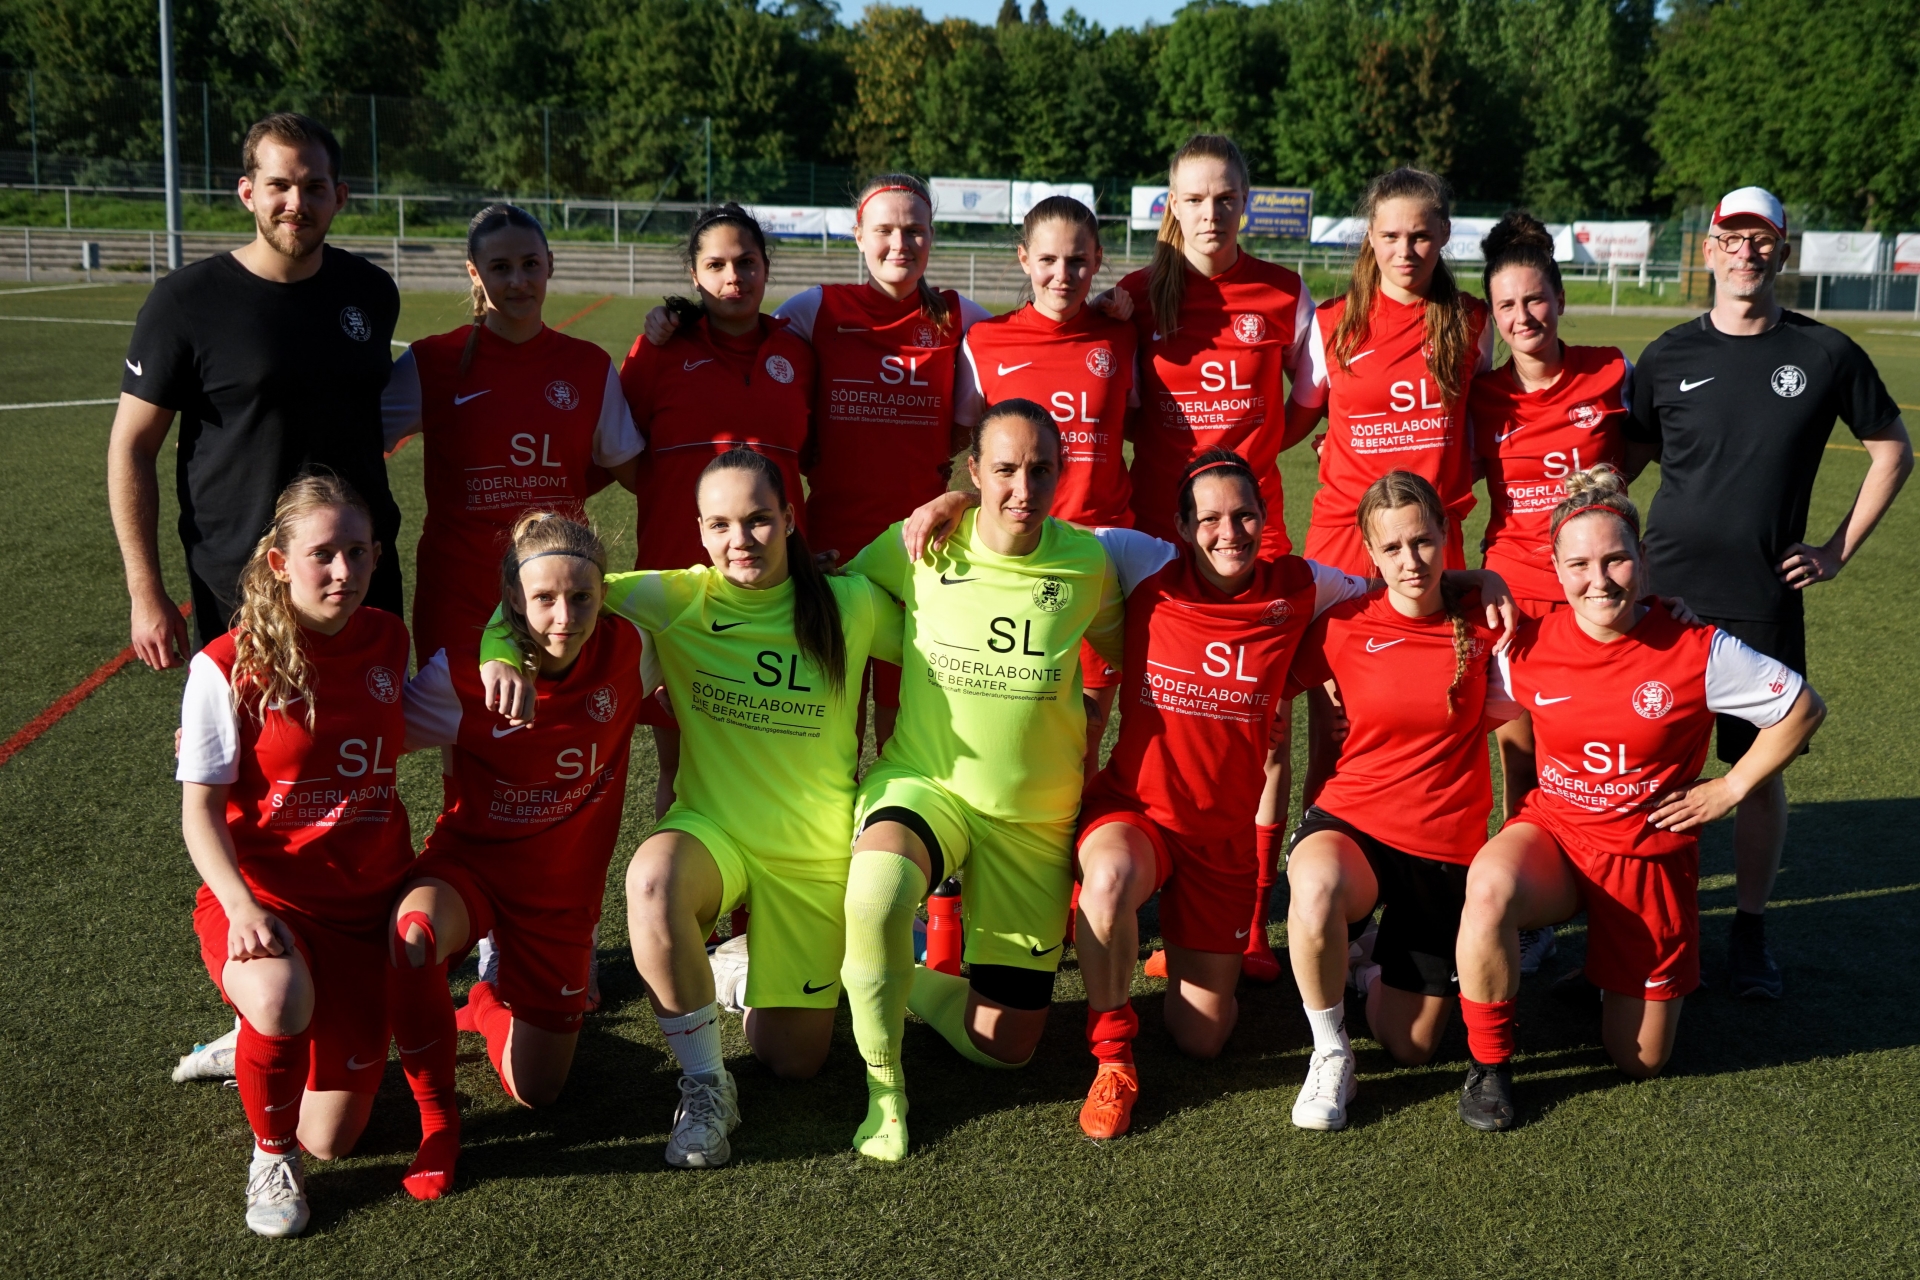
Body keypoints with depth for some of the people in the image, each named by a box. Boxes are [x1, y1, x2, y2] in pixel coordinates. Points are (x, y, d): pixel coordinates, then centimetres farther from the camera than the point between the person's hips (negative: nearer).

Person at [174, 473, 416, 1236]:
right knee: (283, 1001, -40)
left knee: (332, 1140, 1)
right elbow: (201, 809, -14)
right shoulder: (229, 667, -13)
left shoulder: (388, 641, 1)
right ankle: (270, 1155, -7)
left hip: (366, 905, 4)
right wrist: (242, 907, -27)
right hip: (263, 898, -3)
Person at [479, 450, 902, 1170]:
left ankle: (738, 964, 41)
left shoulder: (850, 604, -5)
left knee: (792, 1059, 5)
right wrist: (502, 652, -28)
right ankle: (705, 1085, -15)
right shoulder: (676, 600, -7)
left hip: (817, 850, 1)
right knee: (653, 880, -39)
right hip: (712, 831, -1)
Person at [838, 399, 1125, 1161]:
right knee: (876, 892, -39)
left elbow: (1133, 659, 11)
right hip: (924, 782, -2)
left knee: (1006, 1046, 4)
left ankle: (895, 977, 33)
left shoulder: (1088, 563, -8)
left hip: (1035, 815, 2)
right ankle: (884, 1088, -14)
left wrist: (1089, 719, 2)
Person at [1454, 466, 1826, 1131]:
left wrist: (1730, 788, -3)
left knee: (1640, 1060, 5)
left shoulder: (1696, 651, -17)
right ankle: (1488, 1064, -14)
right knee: (1489, 889, -38)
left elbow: (1804, 708, -4)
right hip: (1552, 833, 0)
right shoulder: (1528, 647, -11)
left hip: (1649, 855, 0)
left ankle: (1629, 964, 40)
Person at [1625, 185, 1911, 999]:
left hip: (1767, 599, 0)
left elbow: (1892, 451, 12)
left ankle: (1749, 932, 19)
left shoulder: (1825, 354, 2)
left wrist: (1839, 550, 6)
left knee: (1762, 765, 4)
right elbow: (1625, 463, 11)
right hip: (1666, 593, 0)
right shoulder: (1668, 357, 3)